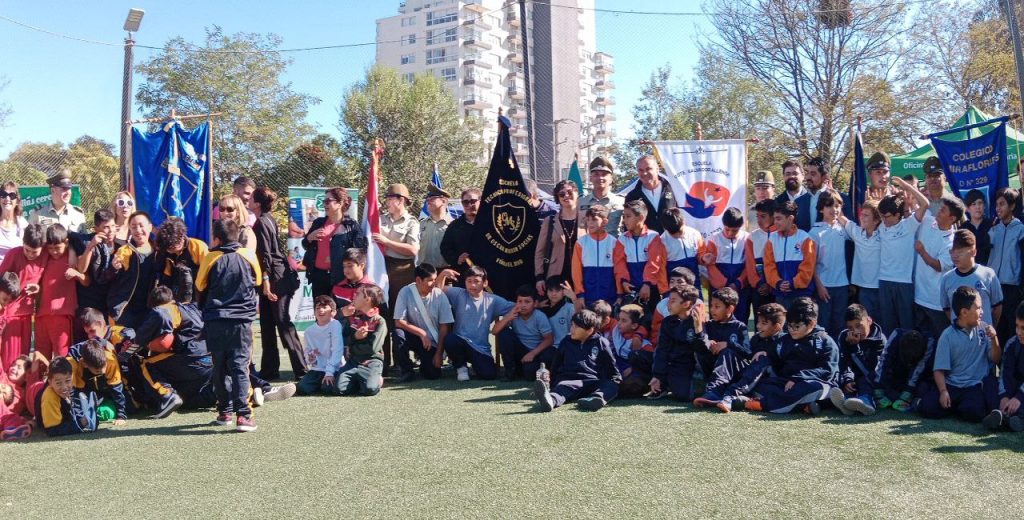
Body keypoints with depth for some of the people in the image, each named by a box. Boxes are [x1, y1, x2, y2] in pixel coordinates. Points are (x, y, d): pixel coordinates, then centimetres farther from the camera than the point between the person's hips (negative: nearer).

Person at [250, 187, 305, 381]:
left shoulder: (261, 223, -13)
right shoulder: (269, 219, 14)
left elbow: (265, 255, -18)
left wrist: (266, 281, -20)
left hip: (275, 277, -10)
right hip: (278, 276, 10)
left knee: (283, 323, -8)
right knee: (267, 323, 12)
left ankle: (301, 370, -6)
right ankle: (269, 369, 18)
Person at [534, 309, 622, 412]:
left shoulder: (601, 343, 14)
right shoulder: (566, 341, 21)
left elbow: (611, 367, 19)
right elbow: (555, 366, 25)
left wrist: (616, 380, 7)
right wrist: (549, 382, 21)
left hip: (592, 382, 0)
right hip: (568, 380, 0)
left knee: (612, 386, -31)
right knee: (562, 388, -36)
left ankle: (597, 398, -64)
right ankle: (550, 400, -71)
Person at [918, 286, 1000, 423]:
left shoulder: (983, 328, 5)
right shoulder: (948, 335, -3)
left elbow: (995, 360, 7)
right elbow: (939, 369, -5)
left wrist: (994, 339, -10)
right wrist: (943, 391, -19)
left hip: (977, 384, 0)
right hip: (951, 384, 0)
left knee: (972, 412, -30)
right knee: (926, 409, -20)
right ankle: (956, 405, 7)